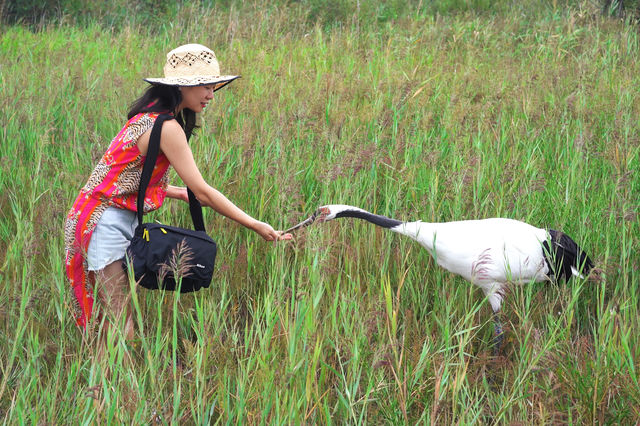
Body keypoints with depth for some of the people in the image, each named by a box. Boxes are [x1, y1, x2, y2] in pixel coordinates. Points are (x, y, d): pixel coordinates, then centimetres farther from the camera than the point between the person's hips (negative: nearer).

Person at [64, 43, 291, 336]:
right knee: (121, 326, -10)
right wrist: (255, 226, -14)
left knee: (118, 321, 9)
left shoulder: (150, 118, 12)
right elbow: (203, 191, -18)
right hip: (106, 222, -10)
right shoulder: (167, 128, -18)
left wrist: (184, 195, 16)